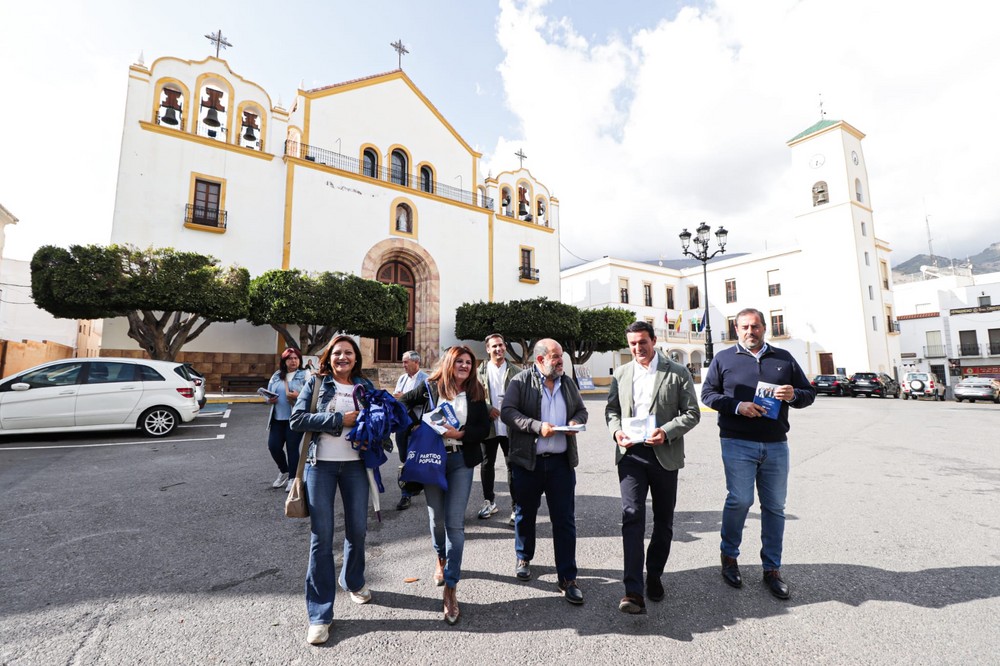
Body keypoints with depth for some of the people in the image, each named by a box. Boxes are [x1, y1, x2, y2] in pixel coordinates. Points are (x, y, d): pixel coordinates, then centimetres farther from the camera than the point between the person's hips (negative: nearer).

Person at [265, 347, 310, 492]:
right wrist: (269, 400, -4)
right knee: (273, 446, 3)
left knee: (292, 448, -1)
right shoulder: (276, 375, 13)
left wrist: (298, 396, -25)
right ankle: (284, 472, 30)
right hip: (277, 418, 5)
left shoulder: (305, 375, -1)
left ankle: (292, 478, 17)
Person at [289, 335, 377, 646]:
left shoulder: (366, 386, 7)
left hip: (355, 465, 2)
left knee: (357, 529, 12)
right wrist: (339, 419, -15)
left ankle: (353, 581, 41)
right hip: (320, 465, -2)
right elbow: (297, 419, -8)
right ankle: (320, 614, 15)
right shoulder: (316, 384, 2)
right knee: (321, 536, 1)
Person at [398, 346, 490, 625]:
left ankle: (450, 588, 8)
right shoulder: (430, 387, -3)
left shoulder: (476, 393, 0)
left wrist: (459, 433, -16)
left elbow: (484, 429, -1)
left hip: (461, 460, 0)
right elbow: (402, 404, 11)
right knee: (437, 519, 13)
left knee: (455, 522, -3)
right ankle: (441, 559, 44)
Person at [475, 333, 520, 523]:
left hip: (511, 427, -1)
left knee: (513, 466, 3)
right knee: (487, 465, 13)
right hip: (488, 425, 1)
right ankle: (489, 502, 31)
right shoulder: (480, 371, 2)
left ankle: (516, 507, 14)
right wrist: (488, 409, -12)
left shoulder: (516, 372, 1)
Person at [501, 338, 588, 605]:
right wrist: (537, 426, -22)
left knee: (565, 520, 5)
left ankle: (567, 578, 18)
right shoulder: (521, 381, -6)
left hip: (561, 462, 3)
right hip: (528, 461, -2)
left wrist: (576, 421, -5)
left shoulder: (568, 383, 8)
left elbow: (581, 410, 18)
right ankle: (524, 558, 41)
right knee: (525, 514, 16)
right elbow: (507, 412, -13)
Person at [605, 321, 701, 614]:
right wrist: (616, 431, -7)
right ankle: (633, 591, -6)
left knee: (663, 521, 13)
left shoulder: (678, 373, 0)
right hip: (630, 453, 1)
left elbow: (692, 413, -2)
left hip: (664, 455, 0)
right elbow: (611, 409, 14)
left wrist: (666, 432, -17)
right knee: (632, 516, -9)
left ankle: (654, 576, 33)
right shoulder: (620, 375, 8)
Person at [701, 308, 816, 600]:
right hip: (738, 443, -3)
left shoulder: (784, 358, 14)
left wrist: (793, 395, -7)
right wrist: (737, 406, -13)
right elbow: (708, 394, 2)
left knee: (775, 507, 8)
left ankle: (772, 569, 23)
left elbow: (809, 393, 16)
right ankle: (729, 555, 15)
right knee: (740, 500, -10)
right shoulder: (724, 358, 6)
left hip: (776, 445, 3)